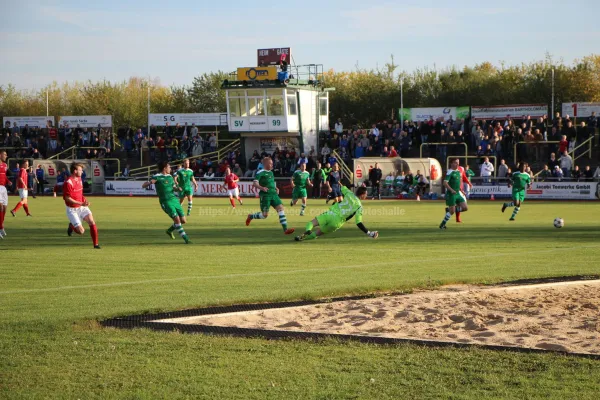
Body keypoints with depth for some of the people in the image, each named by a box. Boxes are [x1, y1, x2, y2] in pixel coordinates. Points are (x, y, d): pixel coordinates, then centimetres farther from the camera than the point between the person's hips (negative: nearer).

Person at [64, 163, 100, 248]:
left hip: (82, 207, 7)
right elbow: (67, 198, -22)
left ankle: (96, 244, -5)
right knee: (81, 231, -9)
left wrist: (84, 200, 2)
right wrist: (81, 203, -26)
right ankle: (71, 226, 25)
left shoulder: (79, 179, 7)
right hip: (72, 209, -7)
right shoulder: (68, 183, -21)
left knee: (92, 222, -13)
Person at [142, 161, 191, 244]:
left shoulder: (170, 176, 13)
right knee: (177, 219, -18)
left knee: (183, 221, 5)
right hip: (166, 202, -7)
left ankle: (169, 230, 30)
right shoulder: (157, 177, -7)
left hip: (175, 200, 7)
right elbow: (143, 186, -8)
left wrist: (178, 188, 3)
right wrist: (150, 182, -31)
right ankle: (185, 238, -11)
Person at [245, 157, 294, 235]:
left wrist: (276, 188, 14)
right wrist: (262, 188, -32)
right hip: (265, 195, -7)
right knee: (265, 215, -7)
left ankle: (285, 229, -13)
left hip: (273, 194, 7)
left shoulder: (271, 172, 17)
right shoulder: (260, 173, -7)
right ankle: (250, 217, 23)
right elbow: (254, 183, -15)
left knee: (281, 208, -9)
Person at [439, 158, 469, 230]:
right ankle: (442, 225, 11)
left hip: (457, 193, 8)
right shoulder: (450, 172, -13)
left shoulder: (458, 172, 12)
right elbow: (445, 183, -22)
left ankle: (449, 209, 16)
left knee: (465, 208, -2)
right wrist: (451, 190, -32)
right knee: (452, 211, -6)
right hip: (451, 194, -8)